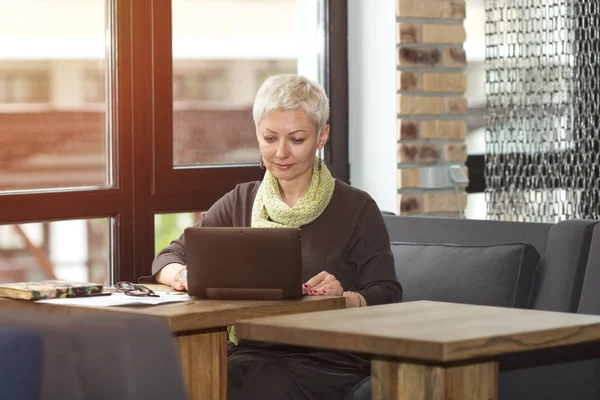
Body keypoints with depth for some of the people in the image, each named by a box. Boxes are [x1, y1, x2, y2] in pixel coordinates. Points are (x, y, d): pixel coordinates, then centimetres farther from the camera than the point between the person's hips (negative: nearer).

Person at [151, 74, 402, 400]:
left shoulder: (356, 209, 4)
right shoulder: (240, 202, 16)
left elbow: (387, 297, -2)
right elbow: (168, 259, 12)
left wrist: (345, 298, -24)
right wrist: (183, 275, -12)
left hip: (328, 360, -3)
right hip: (250, 353, 3)